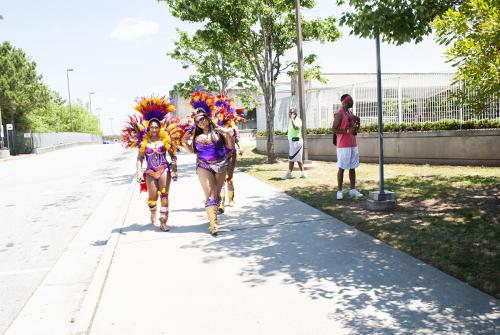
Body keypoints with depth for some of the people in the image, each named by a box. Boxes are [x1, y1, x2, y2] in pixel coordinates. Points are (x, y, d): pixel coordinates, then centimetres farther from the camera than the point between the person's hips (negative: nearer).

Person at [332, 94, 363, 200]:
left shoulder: (351, 113, 15)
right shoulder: (339, 114, -10)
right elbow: (333, 129, -15)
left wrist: (357, 122, 3)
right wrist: (348, 131, -22)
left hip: (353, 144, 8)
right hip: (343, 145, -8)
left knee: (352, 167, 8)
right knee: (342, 168, -3)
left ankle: (353, 189, 13)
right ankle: (339, 191, 3)